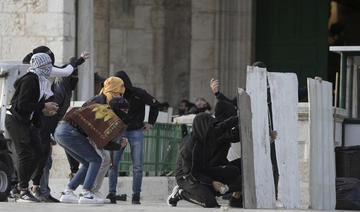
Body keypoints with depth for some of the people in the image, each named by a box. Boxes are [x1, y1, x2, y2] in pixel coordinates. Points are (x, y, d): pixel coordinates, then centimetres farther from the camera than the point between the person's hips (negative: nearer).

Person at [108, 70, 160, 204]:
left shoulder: (138, 94, -8)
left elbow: (155, 104, 6)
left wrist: (150, 123, 6)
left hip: (136, 132, -2)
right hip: (119, 132, 2)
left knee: (137, 166, -5)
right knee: (112, 163, -8)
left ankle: (136, 196, 1)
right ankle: (111, 193, -1)